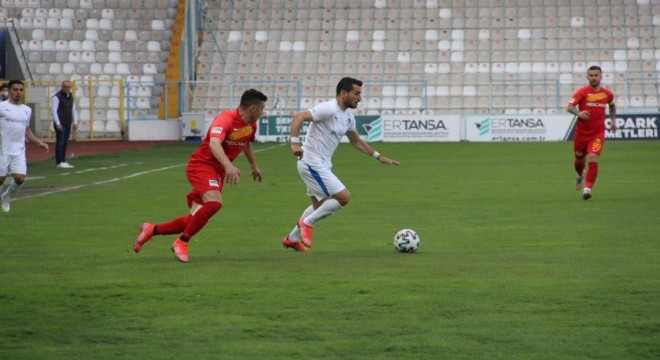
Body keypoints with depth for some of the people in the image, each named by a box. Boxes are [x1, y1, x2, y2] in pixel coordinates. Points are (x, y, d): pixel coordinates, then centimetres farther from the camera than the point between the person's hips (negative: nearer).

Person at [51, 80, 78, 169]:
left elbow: (73, 110, 22)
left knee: (65, 143, 8)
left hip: (68, 124, 7)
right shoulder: (56, 97, -7)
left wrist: (75, 122, 14)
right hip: (60, 124, -7)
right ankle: (59, 162, -5)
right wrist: (58, 123, -19)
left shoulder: (70, 97, 16)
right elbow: (54, 111, -13)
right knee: (60, 143, -7)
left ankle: (63, 161, 11)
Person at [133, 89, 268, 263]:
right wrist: (228, 165, -56)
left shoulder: (251, 125, 5)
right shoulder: (226, 119, -22)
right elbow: (214, 143, -41)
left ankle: (151, 230, 20)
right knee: (214, 202, -33)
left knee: (194, 220, 0)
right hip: (202, 164, -8)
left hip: (218, 171, 8)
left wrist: (254, 166, 42)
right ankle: (182, 242, -16)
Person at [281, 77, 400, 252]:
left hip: (322, 165, 10)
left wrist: (379, 156, 22)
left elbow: (356, 141, 26)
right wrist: (295, 143, -37)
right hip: (312, 163, -10)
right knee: (344, 197, -13)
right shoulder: (328, 109, -19)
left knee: (320, 205, 22)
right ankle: (307, 223, 0)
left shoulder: (348, 117, 10)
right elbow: (298, 117, -27)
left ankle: (292, 238, 32)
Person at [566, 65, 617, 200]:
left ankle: (587, 189, -19)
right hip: (581, 132, 0)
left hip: (598, 133, 0)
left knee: (593, 158, -21)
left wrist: (613, 120, 20)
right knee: (579, 159, 17)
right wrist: (578, 113, -36)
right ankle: (580, 175, 52)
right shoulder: (582, 92, -8)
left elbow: (612, 105, 26)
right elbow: (569, 107, -18)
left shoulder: (607, 94, 2)